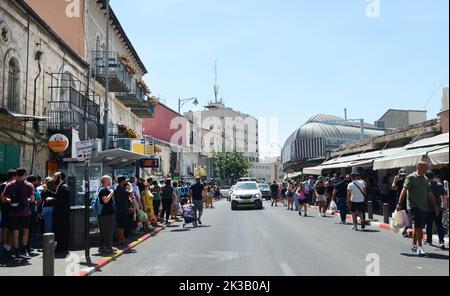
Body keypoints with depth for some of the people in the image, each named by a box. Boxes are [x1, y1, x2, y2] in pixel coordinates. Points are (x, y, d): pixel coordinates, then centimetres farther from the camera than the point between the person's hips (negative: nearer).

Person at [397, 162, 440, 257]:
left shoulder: (425, 179, 15)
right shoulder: (411, 177, -6)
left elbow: (430, 194, 21)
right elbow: (404, 190, -12)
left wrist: (435, 206, 19)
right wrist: (400, 204, -19)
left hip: (423, 207, 7)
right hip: (414, 206, -7)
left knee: (418, 227, 13)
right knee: (419, 227, -13)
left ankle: (414, 246, 23)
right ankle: (420, 247, -10)